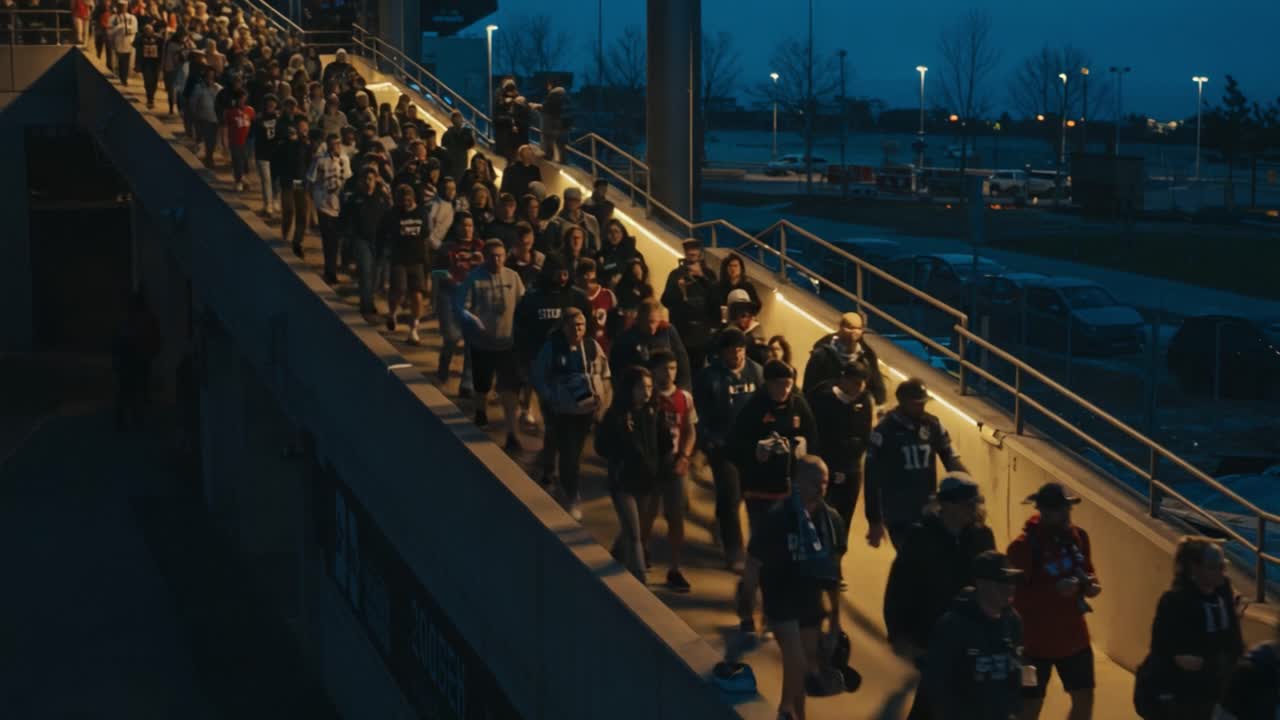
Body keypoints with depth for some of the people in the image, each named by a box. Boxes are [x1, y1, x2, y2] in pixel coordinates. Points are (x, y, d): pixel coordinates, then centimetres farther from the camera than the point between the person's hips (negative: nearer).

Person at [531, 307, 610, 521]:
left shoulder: (593, 346, -2)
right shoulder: (551, 347, -11)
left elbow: (604, 376, 9)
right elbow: (537, 377, -4)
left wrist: (602, 401, -1)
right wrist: (549, 399, -12)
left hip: (588, 408, 3)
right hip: (563, 410, -3)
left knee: (576, 451, 15)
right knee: (569, 454, -6)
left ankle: (567, 490, 37)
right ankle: (571, 498, 10)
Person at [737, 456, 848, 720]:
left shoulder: (831, 519, -5)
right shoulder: (776, 519, -21)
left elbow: (833, 569, 6)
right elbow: (753, 567, -13)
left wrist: (835, 614, 11)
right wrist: (746, 612, -9)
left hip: (812, 600, 5)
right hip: (781, 599, -5)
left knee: (806, 661, 12)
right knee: (797, 662, -16)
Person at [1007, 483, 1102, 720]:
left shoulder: (1078, 536, 1)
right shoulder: (1023, 545, -19)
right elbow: (1015, 597, -21)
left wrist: (1091, 584, -8)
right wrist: (1053, 590, -32)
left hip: (1074, 637, 6)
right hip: (1036, 641, -6)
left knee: (1084, 698, 14)